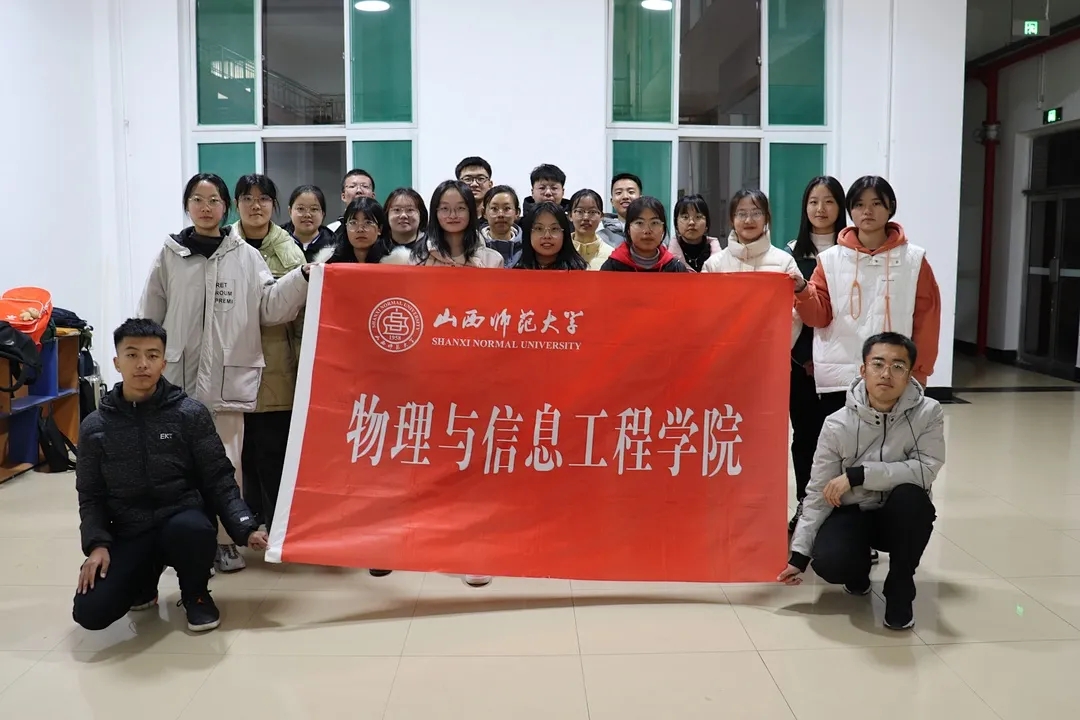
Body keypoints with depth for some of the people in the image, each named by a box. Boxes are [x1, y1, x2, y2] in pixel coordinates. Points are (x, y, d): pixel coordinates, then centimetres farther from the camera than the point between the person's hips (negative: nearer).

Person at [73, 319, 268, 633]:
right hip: (128, 534, 2)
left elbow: (219, 480, -3)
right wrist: (96, 544, -10)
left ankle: (195, 594, -3)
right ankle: (143, 581, 19)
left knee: (191, 529, -38)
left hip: (182, 521, -2)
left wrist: (245, 528, -15)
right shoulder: (95, 427, 2)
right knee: (90, 613, -18)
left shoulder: (190, 413, -4)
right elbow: (90, 496, 7)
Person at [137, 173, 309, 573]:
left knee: (226, 462, 5)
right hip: (178, 375, 1)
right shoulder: (170, 255, 6)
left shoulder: (245, 256, 4)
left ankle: (225, 539, 18)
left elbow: (270, 308, -2)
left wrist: (303, 277, -13)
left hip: (228, 376, -1)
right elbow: (150, 318, 9)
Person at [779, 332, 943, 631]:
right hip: (852, 514, 0)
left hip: (902, 517, 0)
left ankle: (899, 588, -10)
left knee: (911, 495, -35)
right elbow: (818, 495, -9)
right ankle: (859, 569, 11)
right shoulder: (838, 425, -14)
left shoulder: (928, 413, -14)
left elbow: (926, 470, -26)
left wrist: (857, 475, -30)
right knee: (829, 563, -30)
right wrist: (800, 553, -13)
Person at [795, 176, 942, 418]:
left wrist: (918, 373, 0)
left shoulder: (913, 260, 4)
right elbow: (819, 315, 2)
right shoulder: (831, 259, 6)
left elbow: (926, 318, 4)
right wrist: (802, 291, -18)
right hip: (838, 380, 1)